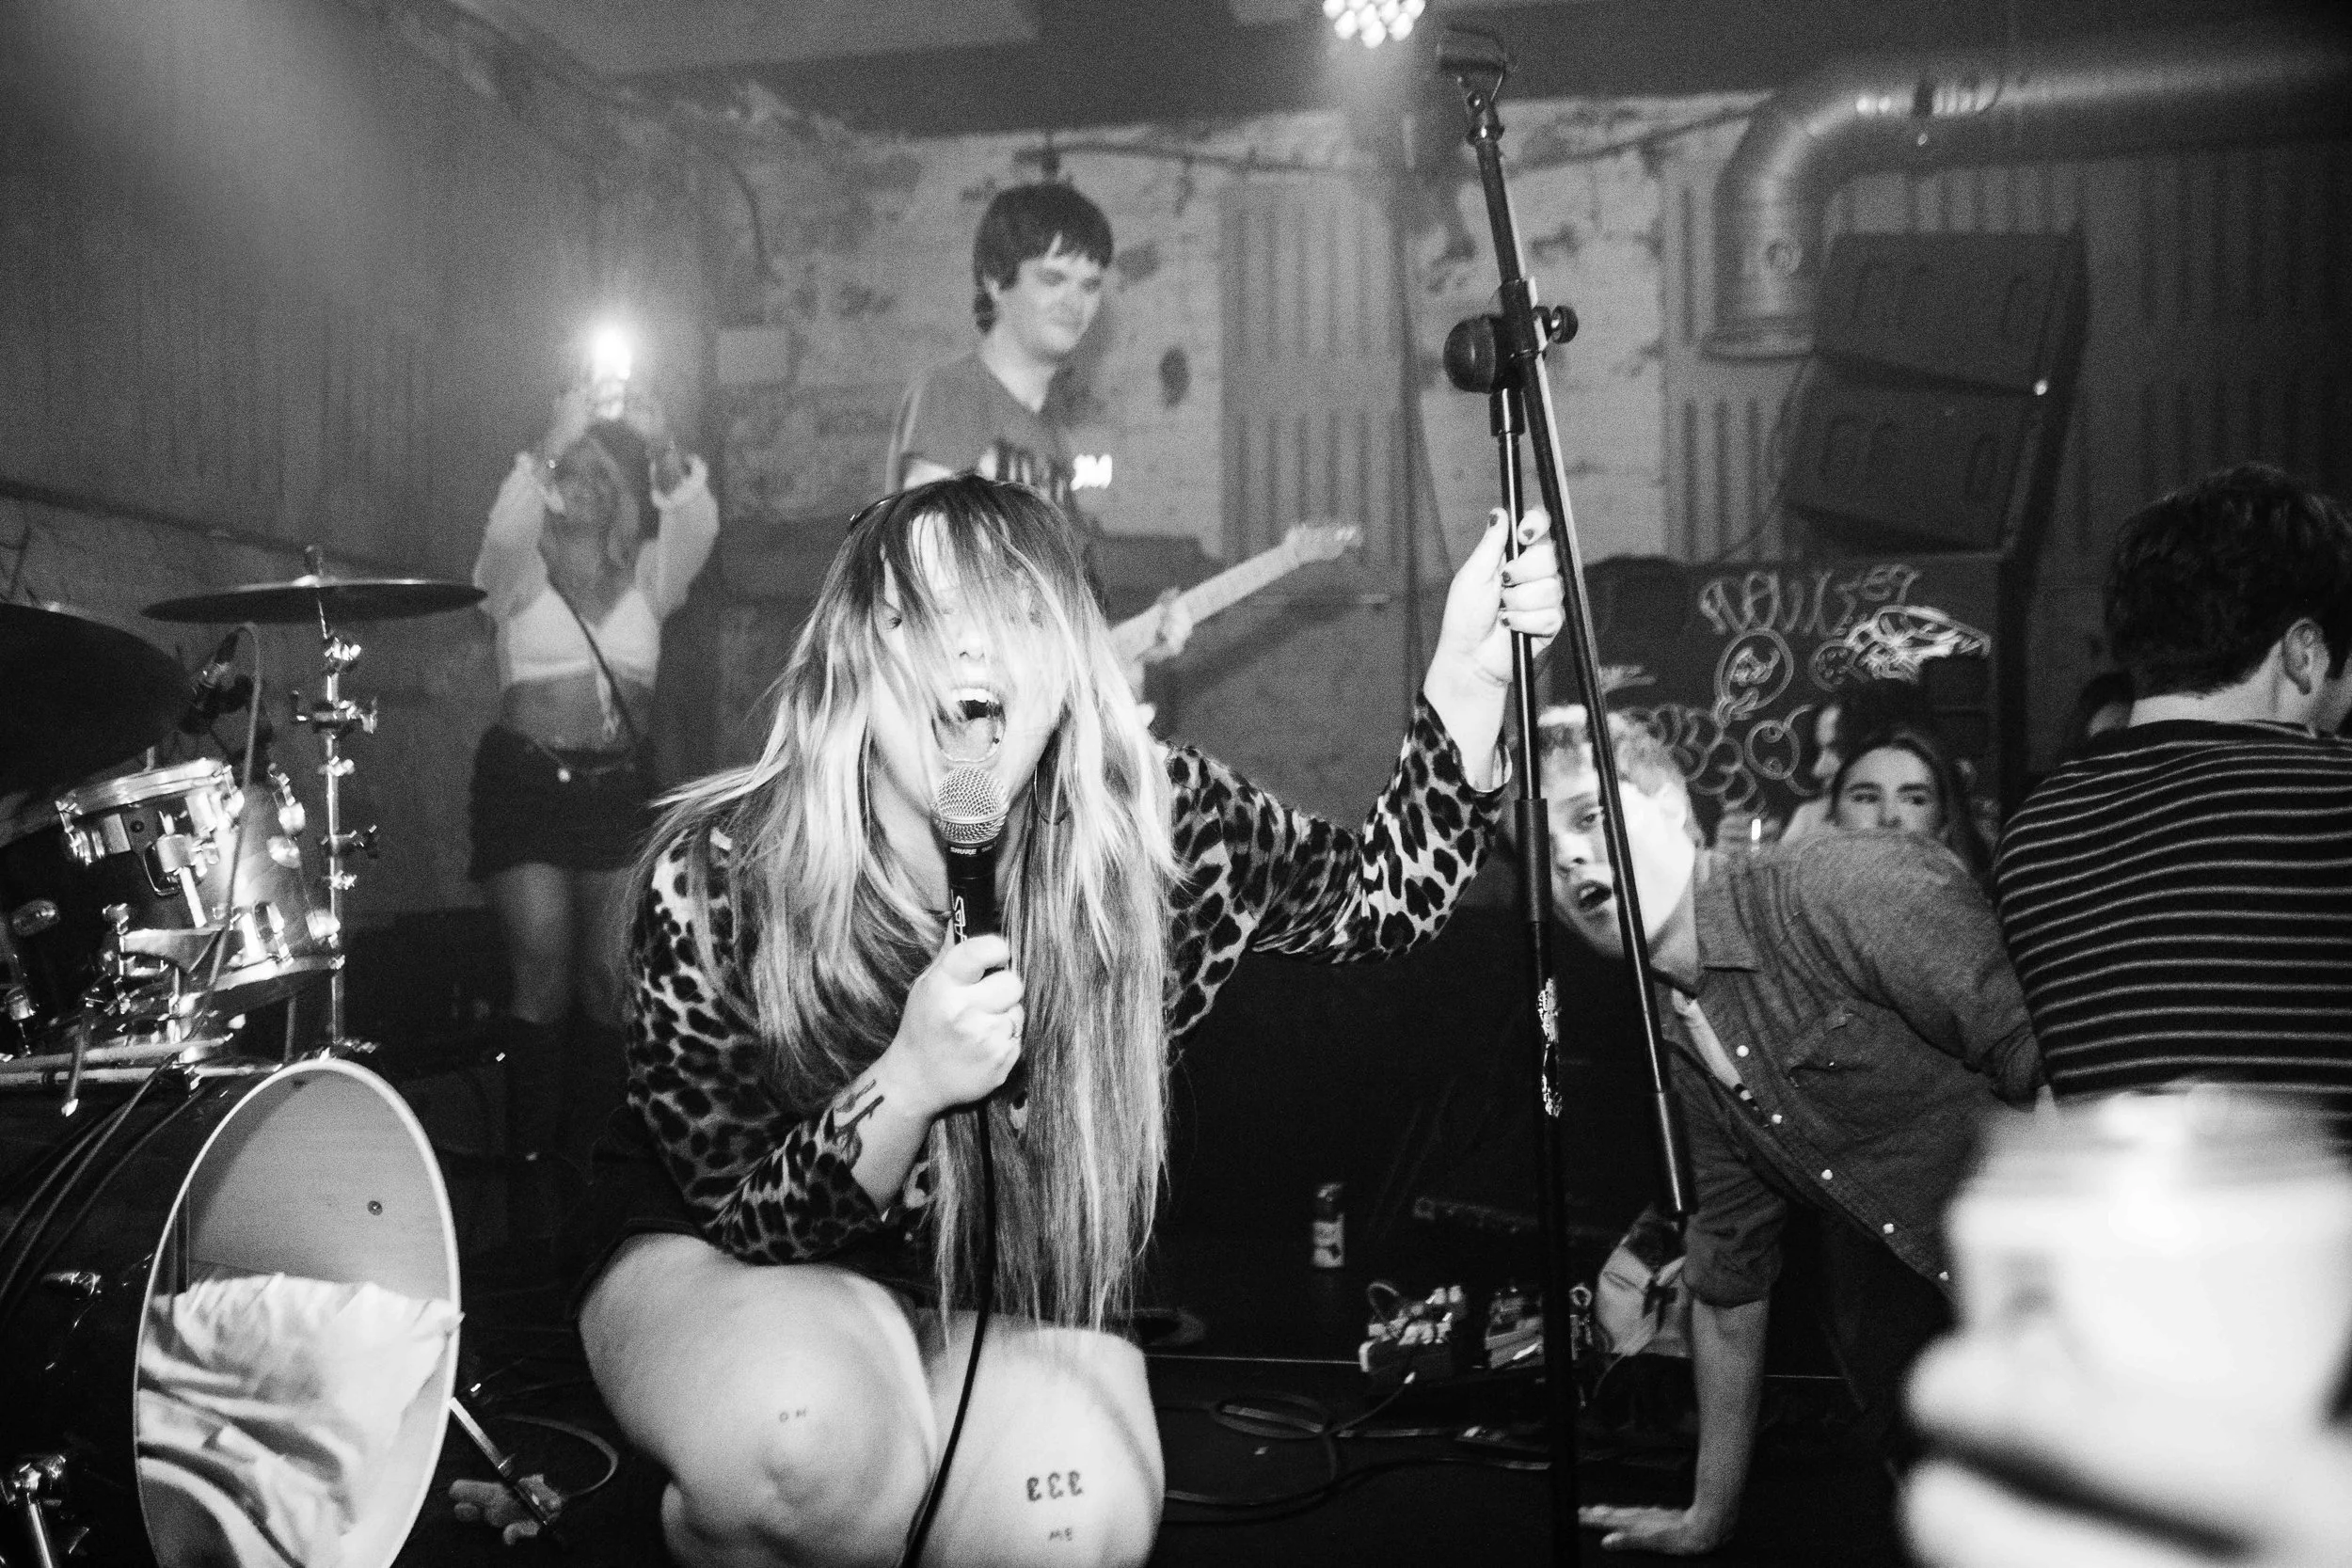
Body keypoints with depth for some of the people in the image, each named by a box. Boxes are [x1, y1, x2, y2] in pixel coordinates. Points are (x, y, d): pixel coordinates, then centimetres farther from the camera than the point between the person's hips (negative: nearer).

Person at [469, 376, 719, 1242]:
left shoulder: (646, 573, 8)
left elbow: (696, 526, -13)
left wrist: (665, 454, -30)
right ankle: (530, 1162, -2)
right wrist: (548, 449, -35)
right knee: (543, 964, -12)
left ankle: (592, 1148, 14)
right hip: (525, 777, -2)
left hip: (621, 783, 2)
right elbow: (505, 533, -22)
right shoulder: (521, 574, 2)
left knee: (612, 973, -1)